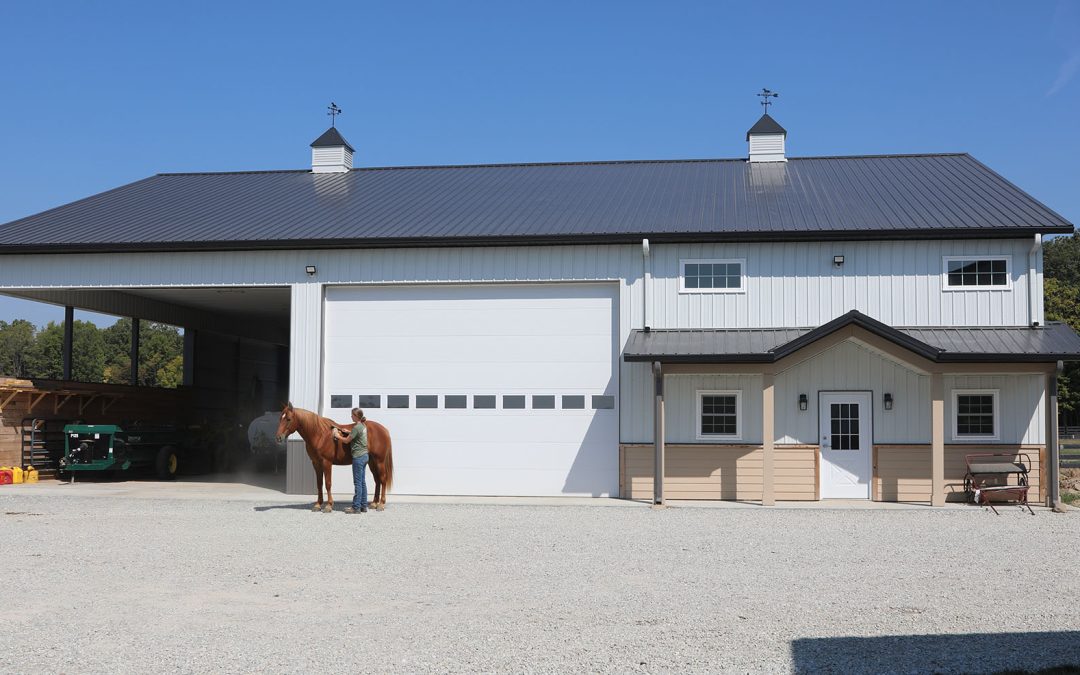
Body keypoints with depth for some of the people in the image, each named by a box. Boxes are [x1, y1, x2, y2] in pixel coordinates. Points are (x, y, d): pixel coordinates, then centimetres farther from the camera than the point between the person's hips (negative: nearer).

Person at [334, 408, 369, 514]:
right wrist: (343, 433, 11)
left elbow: (347, 440, -10)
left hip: (358, 457, -9)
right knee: (362, 482, 12)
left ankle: (356, 507, -1)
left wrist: (338, 435, 5)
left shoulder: (356, 427, -17)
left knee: (357, 483, -5)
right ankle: (364, 506, 16)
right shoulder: (363, 426, 11)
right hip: (364, 455, 9)